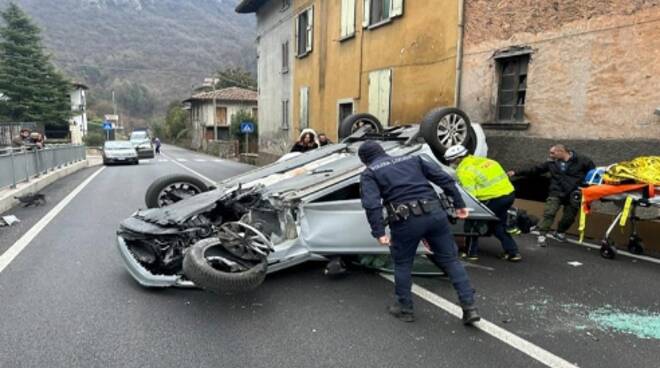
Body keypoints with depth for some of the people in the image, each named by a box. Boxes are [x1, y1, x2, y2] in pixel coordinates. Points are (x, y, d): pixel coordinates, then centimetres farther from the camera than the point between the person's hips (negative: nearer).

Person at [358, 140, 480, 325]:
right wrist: (459, 204, 17)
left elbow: (371, 204, -8)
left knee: (402, 264, 18)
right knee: (450, 260, 14)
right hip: (435, 213, 3)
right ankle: (469, 307, 14)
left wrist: (379, 232, -10)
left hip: (406, 220, -3)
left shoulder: (369, 173, 11)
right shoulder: (412, 158, 22)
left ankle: (405, 308, 29)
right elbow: (444, 178, 15)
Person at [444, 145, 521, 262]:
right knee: (497, 224, 25)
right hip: (509, 193, 8)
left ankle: (471, 253, 16)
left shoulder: (464, 170, -9)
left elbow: (469, 194, -15)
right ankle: (513, 252, 25)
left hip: (494, 198, -8)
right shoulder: (482, 160, 15)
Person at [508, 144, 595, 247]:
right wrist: (516, 173, 3)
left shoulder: (582, 161, -1)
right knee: (549, 213, -13)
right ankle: (542, 235, -8)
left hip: (573, 195, -1)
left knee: (569, 217, 10)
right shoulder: (552, 163, 7)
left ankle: (560, 233, 35)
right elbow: (534, 170, 8)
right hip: (556, 193, 1)